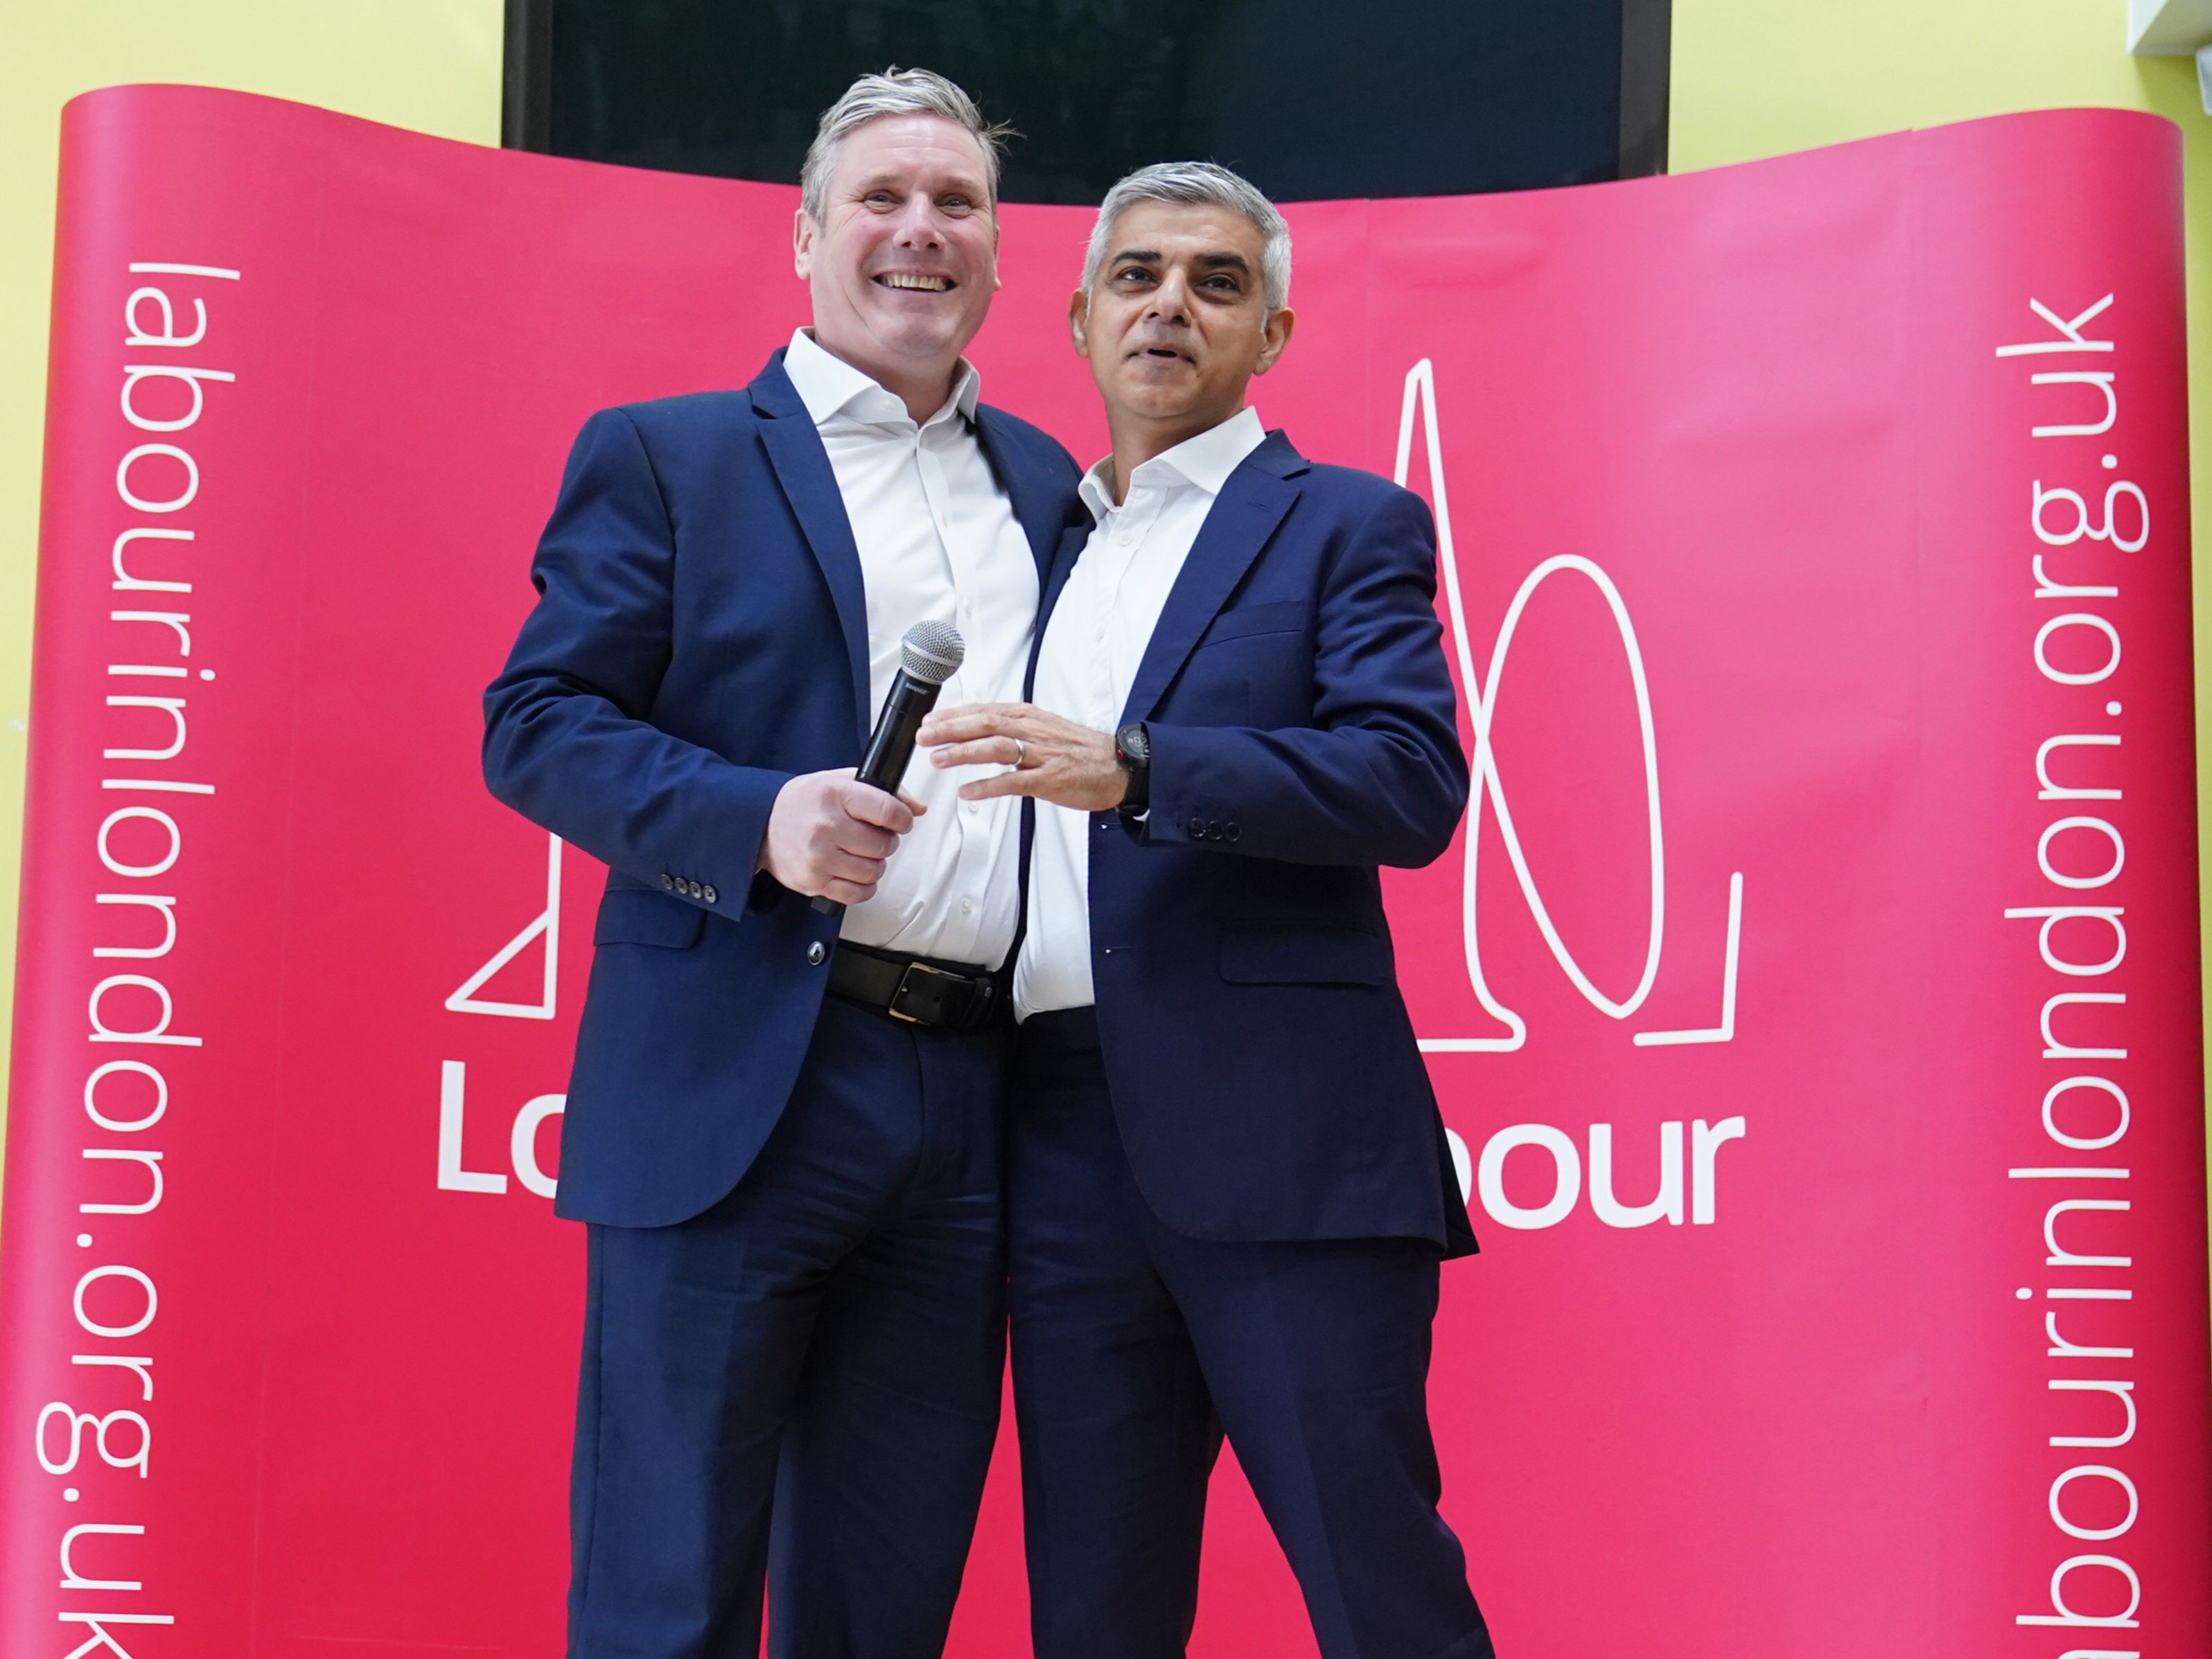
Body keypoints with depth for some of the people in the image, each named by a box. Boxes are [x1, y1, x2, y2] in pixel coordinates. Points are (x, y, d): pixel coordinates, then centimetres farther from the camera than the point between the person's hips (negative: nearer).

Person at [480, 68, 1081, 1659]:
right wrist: (760, 819, -19)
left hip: (976, 1109, 5)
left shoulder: (1051, 487, 18)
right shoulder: (664, 456, 4)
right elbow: (537, 723, -4)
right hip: (737, 1093, -4)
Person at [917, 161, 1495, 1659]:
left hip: (1279, 1140, -5)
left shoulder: (1345, 526, 4)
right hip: (1064, 1134, 6)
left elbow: (1413, 779, -12)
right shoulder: (1046, 541, 21)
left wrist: (1134, 770, -20)